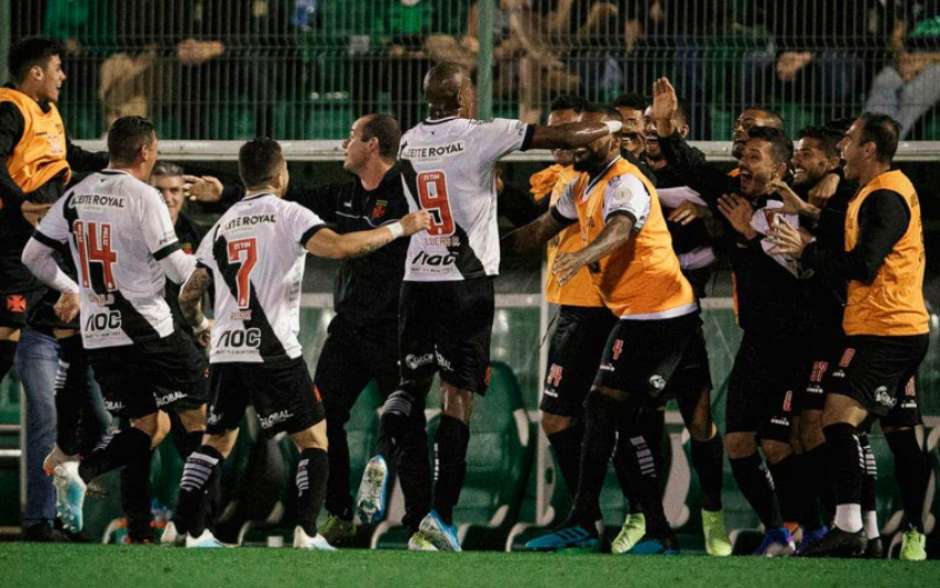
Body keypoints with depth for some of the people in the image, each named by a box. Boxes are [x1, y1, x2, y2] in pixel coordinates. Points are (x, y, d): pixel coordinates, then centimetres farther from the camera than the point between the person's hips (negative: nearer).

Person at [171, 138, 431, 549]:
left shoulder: (222, 226, 14)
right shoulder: (288, 214, -2)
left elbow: (189, 295, 15)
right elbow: (337, 247, -20)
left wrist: (200, 326, 37)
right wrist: (399, 229, -11)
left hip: (225, 352, 5)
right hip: (273, 353, -5)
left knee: (216, 441, 16)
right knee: (314, 438, 5)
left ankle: (191, 532, 7)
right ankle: (306, 534, -6)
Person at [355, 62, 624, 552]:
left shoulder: (409, 143, 7)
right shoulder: (481, 136, -8)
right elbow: (563, 137, -7)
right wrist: (612, 127, 8)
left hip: (418, 280, 4)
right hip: (467, 282, -4)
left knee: (413, 381, 17)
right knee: (458, 395, -2)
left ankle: (382, 457, -13)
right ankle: (439, 520, -7)